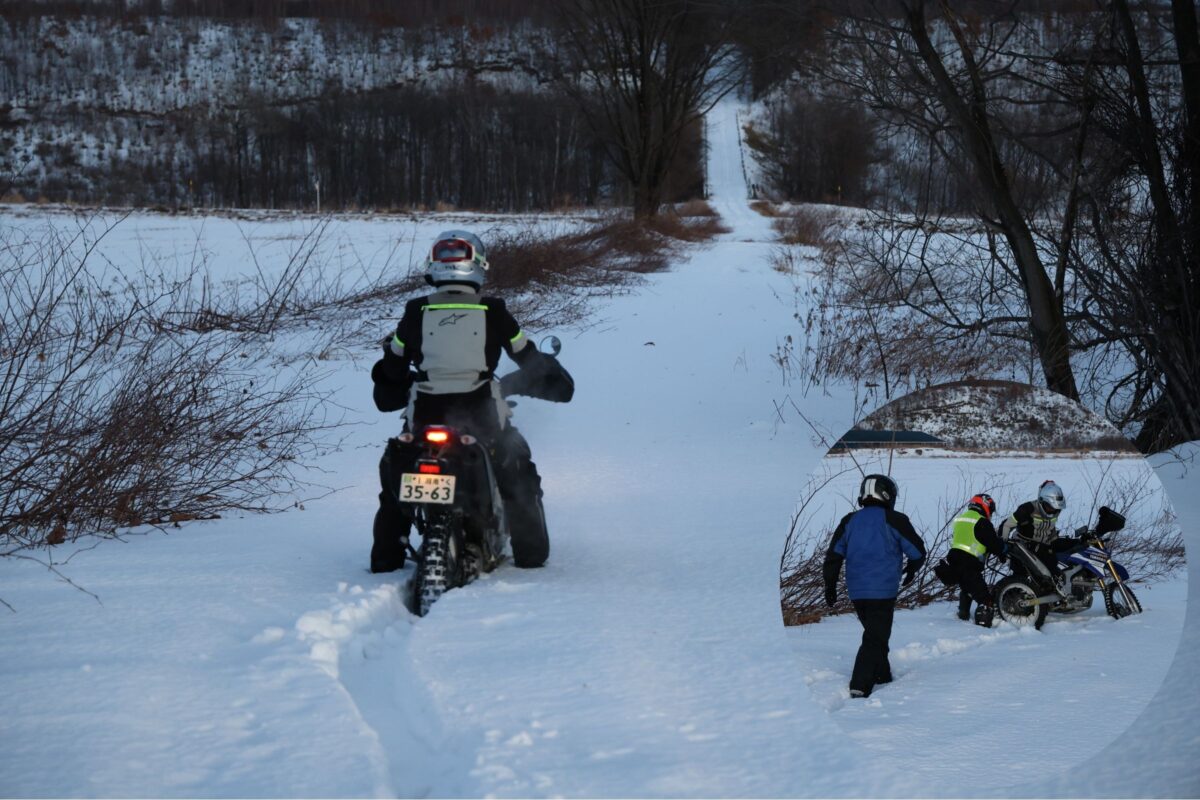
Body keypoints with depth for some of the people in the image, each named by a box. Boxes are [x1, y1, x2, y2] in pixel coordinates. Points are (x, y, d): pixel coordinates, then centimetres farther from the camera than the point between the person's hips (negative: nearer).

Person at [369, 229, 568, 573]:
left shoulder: (415, 313, 3)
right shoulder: (493, 313, 0)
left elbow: (391, 368, 13)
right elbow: (529, 358, 11)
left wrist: (388, 391, 36)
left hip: (425, 418, 1)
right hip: (482, 416, 0)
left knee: (393, 472, 24)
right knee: (520, 471, 24)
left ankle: (385, 557, 19)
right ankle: (530, 552, 23)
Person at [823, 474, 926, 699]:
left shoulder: (849, 521, 9)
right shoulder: (894, 521, -5)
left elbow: (833, 556, 8)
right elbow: (918, 551, 1)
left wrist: (830, 587, 15)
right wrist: (911, 570, 22)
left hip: (856, 592, 5)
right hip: (883, 591, -5)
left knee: (875, 634, 23)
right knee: (875, 639, -5)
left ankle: (882, 676, 31)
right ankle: (860, 686, -17)